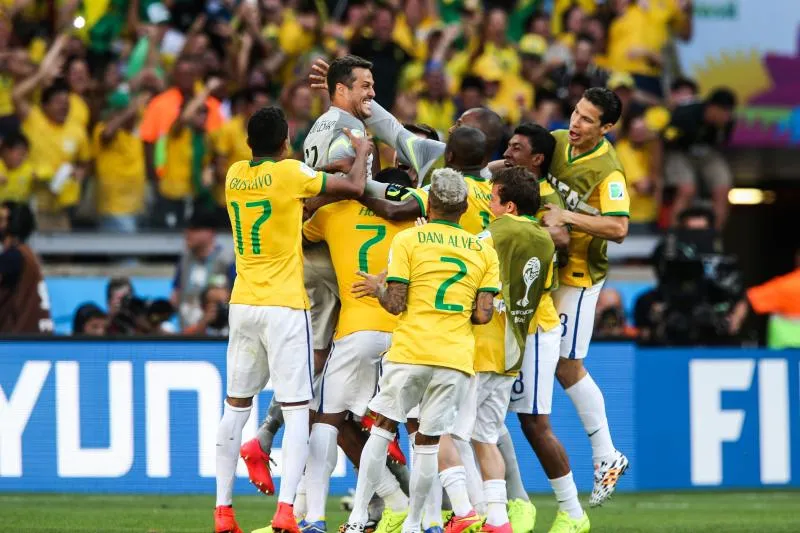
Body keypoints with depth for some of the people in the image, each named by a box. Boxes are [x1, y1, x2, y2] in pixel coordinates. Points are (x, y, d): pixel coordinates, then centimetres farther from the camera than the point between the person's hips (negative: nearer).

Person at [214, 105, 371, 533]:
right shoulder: (290, 173, -10)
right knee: (296, 410, -3)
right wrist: (361, 153, 14)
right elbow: (354, 188, -3)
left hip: (243, 305, 5)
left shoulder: (235, 175, 6)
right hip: (284, 306, -5)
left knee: (236, 406, 13)